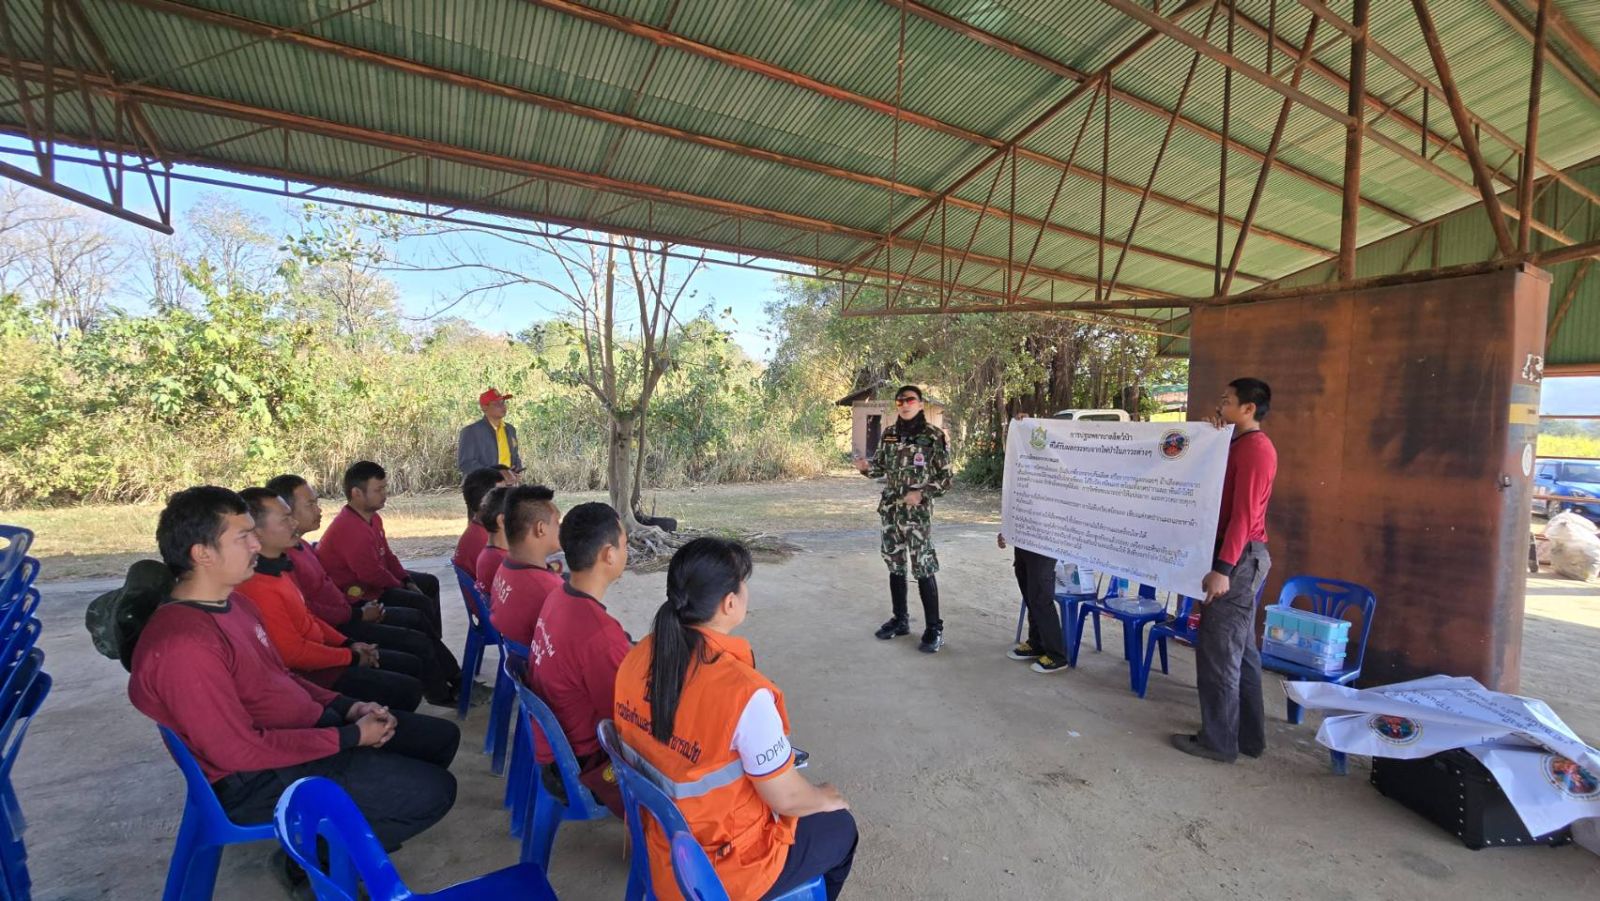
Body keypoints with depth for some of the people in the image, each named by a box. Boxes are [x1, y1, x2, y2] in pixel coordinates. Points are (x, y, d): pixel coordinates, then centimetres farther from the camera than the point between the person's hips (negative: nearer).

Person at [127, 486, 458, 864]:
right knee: (433, 791, -14)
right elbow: (241, 751, -25)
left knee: (442, 736, 10)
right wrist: (350, 737, -18)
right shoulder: (183, 646, -26)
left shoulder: (233, 603, 5)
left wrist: (346, 706, 2)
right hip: (262, 777, -9)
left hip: (313, 724, 9)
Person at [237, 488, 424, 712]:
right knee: (408, 690, -11)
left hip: (318, 653, 10)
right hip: (310, 674, -10)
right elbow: (294, 653, -23)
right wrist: (351, 657, -12)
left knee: (411, 665, 12)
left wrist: (348, 644, 7)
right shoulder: (258, 587, -26)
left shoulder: (276, 567, 5)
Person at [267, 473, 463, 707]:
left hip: (344, 612, 10)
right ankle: (442, 696, 15)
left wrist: (361, 605, 7)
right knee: (418, 642, -9)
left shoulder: (301, 545, 6)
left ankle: (456, 678, 26)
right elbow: (308, 613, -26)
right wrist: (358, 615, -15)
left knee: (416, 617, 16)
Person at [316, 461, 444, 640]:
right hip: (356, 593, -11)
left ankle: (435, 640, 23)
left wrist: (407, 582, 2)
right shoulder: (349, 528, -29)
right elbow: (371, 573, -28)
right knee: (422, 603, -18)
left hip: (371, 578, 11)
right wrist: (401, 586, -12)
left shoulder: (373, 518, 3)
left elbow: (387, 555, 12)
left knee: (430, 583, 15)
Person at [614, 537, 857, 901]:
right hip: (722, 872, -6)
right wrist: (826, 798, 2)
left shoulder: (638, 658, -12)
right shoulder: (743, 692, -34)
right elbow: (786, 798, -21)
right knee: (841, 827, 20)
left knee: (806, 804, 29)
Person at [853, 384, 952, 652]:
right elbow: (881, 467, 14)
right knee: (895, 565, 12)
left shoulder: (934, 436, -7)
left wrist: (922, 493, -18)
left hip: (918, 511, -5)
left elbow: (946, 477, -5)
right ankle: (900, 619, 26)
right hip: (890, 509, 5)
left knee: (923, 568, -5)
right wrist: (866, 467, -8)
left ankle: (934, 628, 6)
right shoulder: (888, 434, 7)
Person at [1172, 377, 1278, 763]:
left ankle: (1219, 740, 9)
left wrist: (1222, 568, -25)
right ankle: (1249, 735, 26)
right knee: (1239, 650, 16)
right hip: (1239, 558, 10)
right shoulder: (1240, 446, 16)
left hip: (1238, 558, -10)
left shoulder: (1254, 448, -15)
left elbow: (1243, 514, -22)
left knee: (1217, 650, -2)